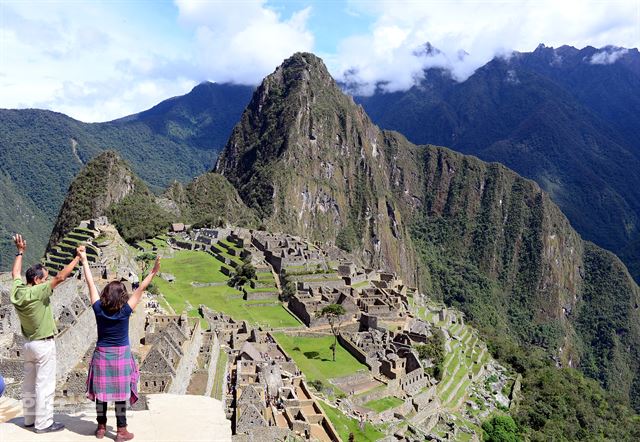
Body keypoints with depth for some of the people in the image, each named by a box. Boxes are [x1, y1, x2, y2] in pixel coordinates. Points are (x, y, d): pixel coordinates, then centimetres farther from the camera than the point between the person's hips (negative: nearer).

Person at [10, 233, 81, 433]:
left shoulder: (17, 292, -3)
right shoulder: (38, 292, -24)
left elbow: (16, 273, 16)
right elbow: (61, 276, -26)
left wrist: (20, 252, 25)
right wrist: (78, 258, -18)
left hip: (28, 344, 9)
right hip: (44, 344, -8)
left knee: (29, 384, 17)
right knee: (45, 385, -1)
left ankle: (29, 419, 28)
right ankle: (43, 423, 5)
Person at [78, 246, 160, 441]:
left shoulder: (98, 309, -9)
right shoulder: (124, 311, -16)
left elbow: (91, 284, -5)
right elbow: (140, 289, -16)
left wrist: (84, 260, 0)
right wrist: (153, 272, -14)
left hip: (101, 355, 3)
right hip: (121, 356, -3)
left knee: (100, 391, 13)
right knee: (120, 393, 4)